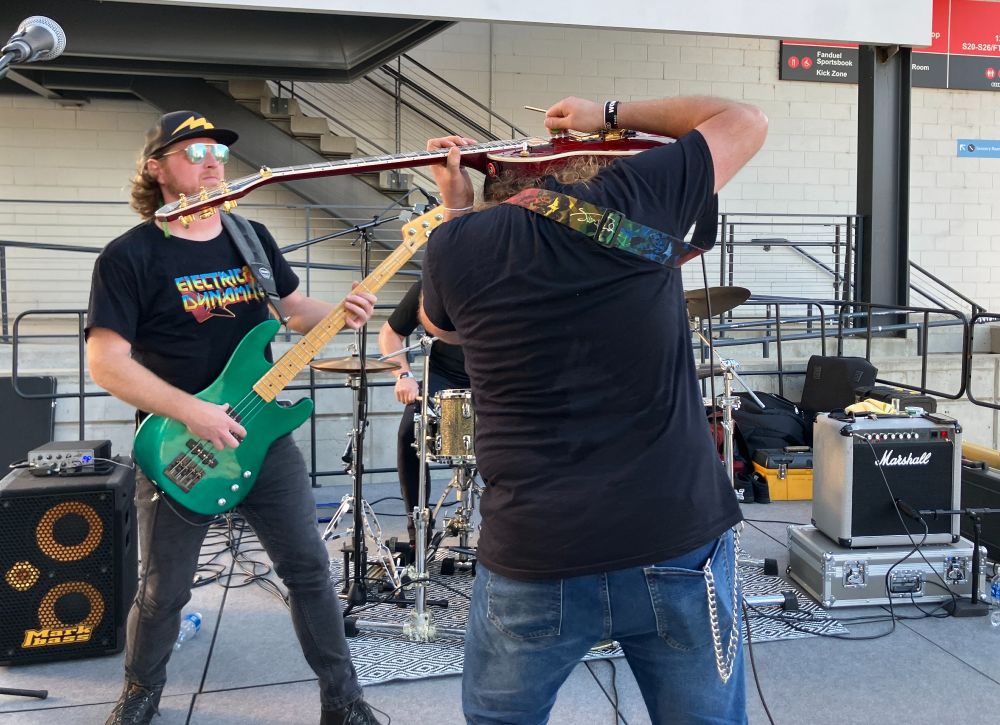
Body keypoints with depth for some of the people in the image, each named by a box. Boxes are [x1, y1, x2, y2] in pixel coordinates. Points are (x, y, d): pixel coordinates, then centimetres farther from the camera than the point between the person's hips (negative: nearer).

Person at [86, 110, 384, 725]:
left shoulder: (251, 237, 6)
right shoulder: (130, 257, -10)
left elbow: (296, 308, 15)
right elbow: (106, 361, -14)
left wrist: (341, 312, -7)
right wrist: (191, 412, -22)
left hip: (264, 435, 4)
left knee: (310, 567, 6)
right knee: (164, 590, 10)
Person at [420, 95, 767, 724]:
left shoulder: (457, 244, 0)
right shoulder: (636, 196, -2)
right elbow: (747, 122, 14)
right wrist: (612, 116, 18)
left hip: (532, 560, 1)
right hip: (680, 546, 0)